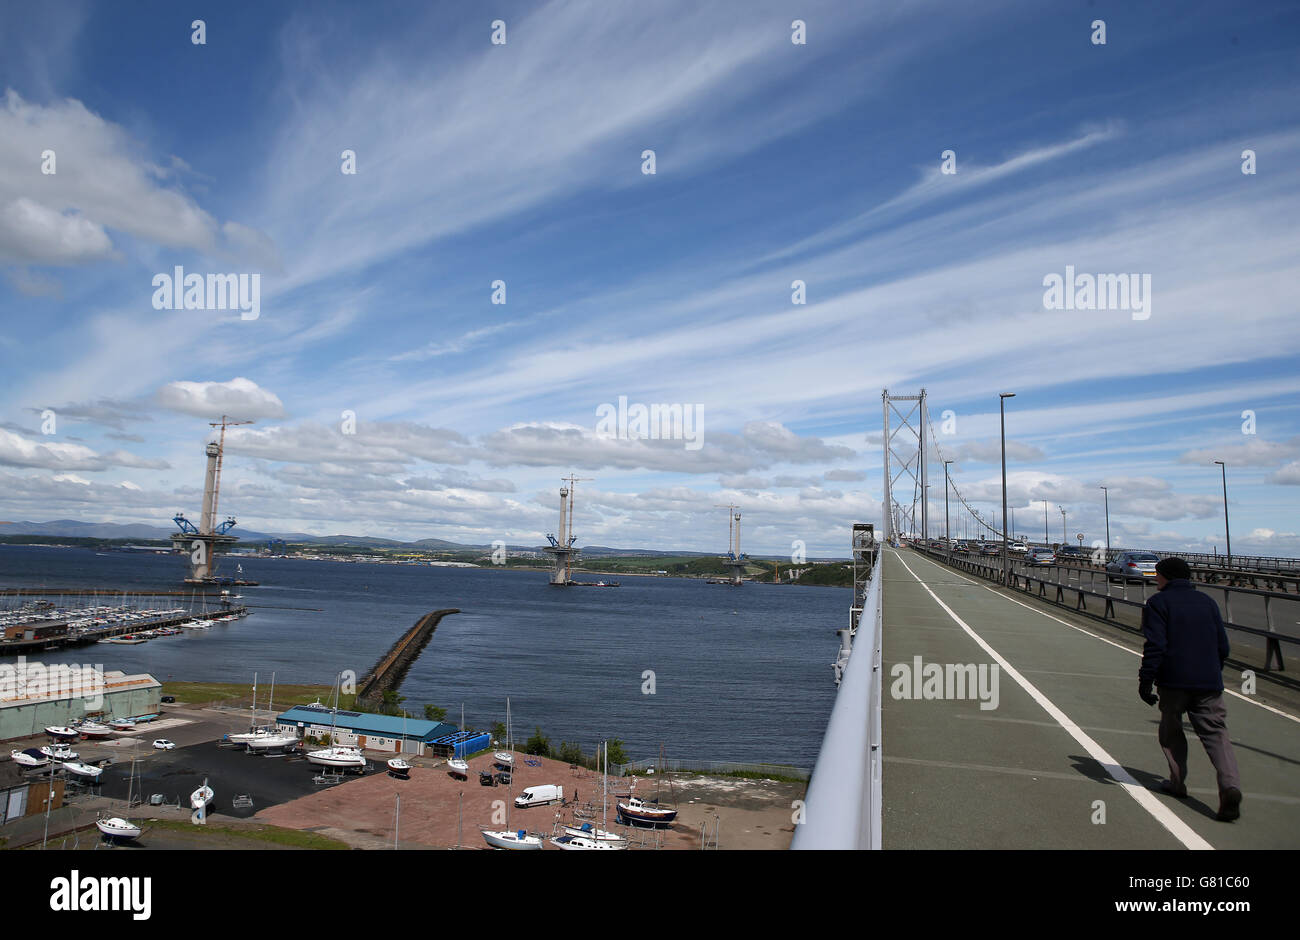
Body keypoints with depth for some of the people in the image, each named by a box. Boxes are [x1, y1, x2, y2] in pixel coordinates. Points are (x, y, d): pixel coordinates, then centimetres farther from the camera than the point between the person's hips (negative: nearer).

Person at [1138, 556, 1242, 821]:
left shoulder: (1158, 603, -3)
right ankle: (1230, 785, -17)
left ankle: (1177, 782, 17)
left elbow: (1155, 645, -13)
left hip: (1174, 682, -4)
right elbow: (1222, 646, 16)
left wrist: (1145, 681, -10)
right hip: (1209, 683, 4)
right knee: (1215, 733, 1)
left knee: (1171, 730, 14)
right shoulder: (1207, 601, 13)